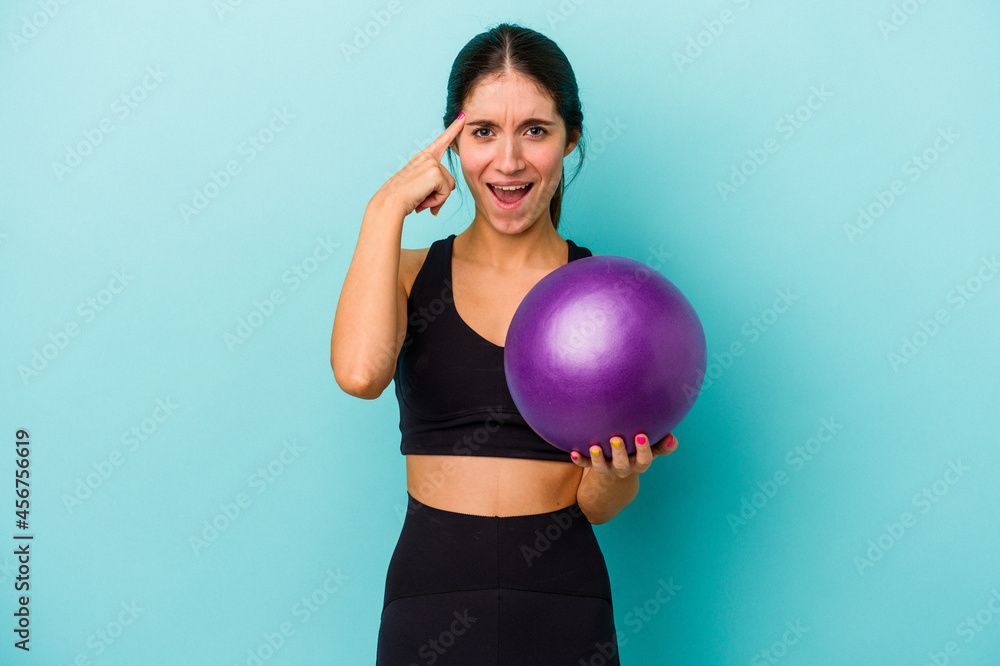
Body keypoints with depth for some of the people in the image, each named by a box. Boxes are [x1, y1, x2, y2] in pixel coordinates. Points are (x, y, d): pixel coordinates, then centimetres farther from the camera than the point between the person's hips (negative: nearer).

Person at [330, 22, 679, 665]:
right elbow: (359, 371, -24)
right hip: (430, 594, 0)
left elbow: (599, 506, 0)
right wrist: (387, 208, -15)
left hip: (563, 601, 0)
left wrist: (616, 473, -22)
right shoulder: (409, 275, 0)